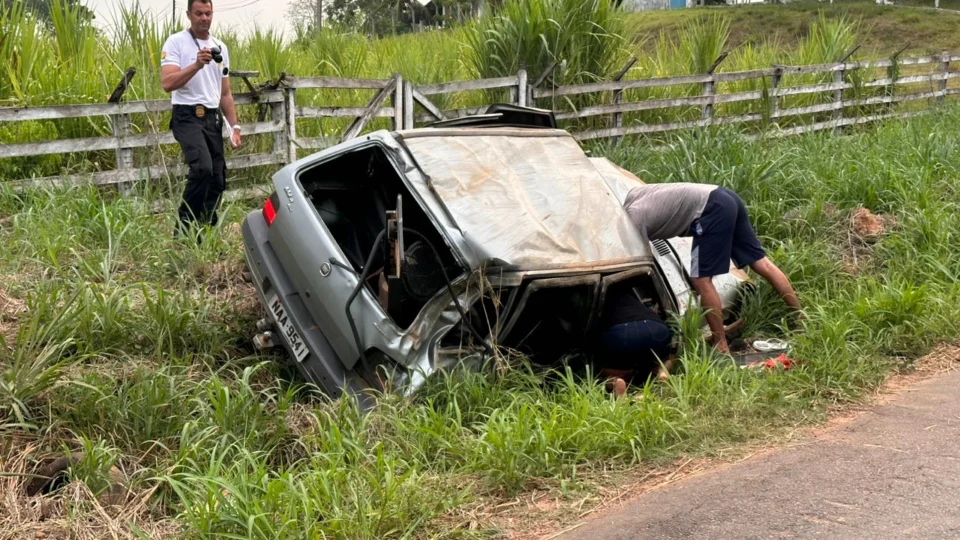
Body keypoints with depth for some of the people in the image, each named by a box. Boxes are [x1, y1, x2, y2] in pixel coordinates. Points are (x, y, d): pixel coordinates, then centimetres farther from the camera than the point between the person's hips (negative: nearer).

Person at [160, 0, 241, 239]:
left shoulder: (220, 47, 15)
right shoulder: (176, 42, -4)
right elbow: (167, 83, -17)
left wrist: (234, 125, 13)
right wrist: (197, 64, -25)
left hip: (213, 118, 7)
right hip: (188, 117, -7)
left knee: (218, 178, 4)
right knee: (202, 168, -27)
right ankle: (185, 228, -15)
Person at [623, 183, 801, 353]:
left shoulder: (632, 219, -8)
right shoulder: (632, 197, 16)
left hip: (712, 209, -10)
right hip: (725, 201, 10)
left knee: (701, 280, -5)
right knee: (763, 265, 13)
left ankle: (721, 346, -1)